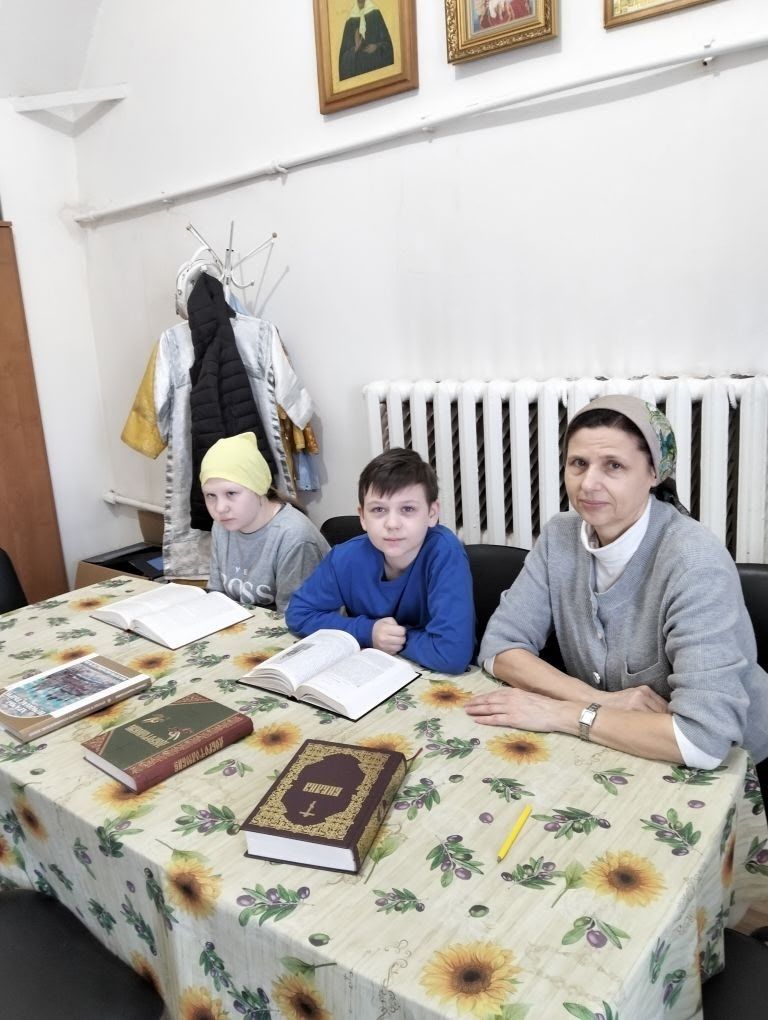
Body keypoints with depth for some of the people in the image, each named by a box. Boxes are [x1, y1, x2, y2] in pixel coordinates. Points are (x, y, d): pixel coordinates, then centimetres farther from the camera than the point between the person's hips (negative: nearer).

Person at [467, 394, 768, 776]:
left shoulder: (694, 561, -25)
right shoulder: (560, 536, -8)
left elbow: (703, 738, -31)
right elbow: (499, 645, -9)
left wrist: (558, 713, -25)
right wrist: (600, 700, -21)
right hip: (609, 755, 6)